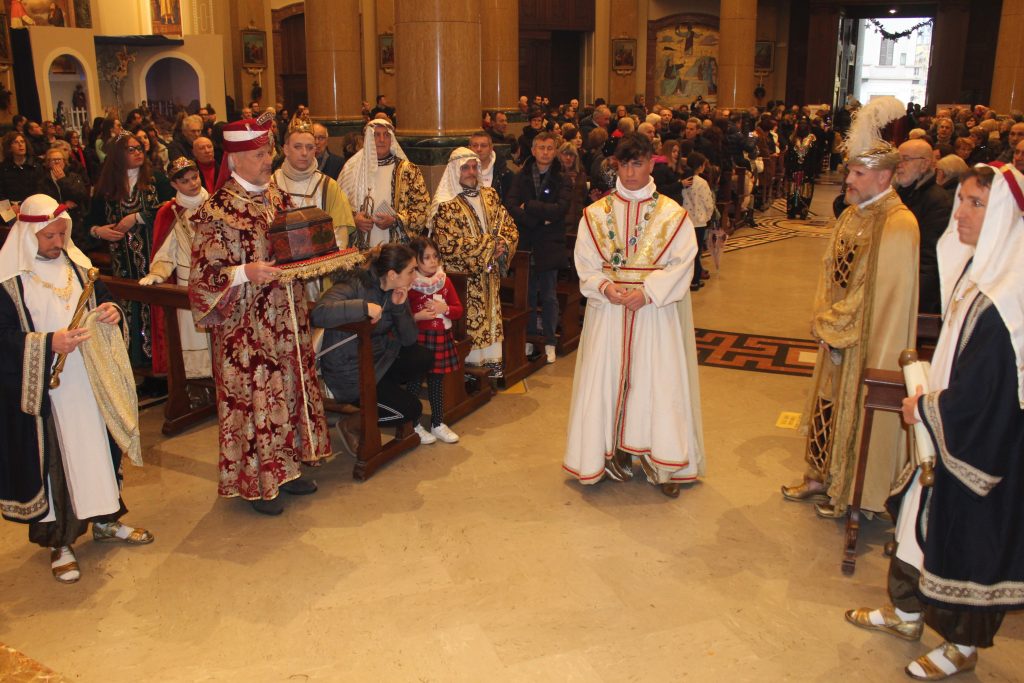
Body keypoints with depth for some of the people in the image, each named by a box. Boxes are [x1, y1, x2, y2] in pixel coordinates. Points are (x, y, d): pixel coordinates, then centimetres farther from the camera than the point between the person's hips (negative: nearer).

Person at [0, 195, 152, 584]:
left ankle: (105, 520, 33)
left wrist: (111, 311, -5)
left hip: (90, 379, 6)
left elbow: (99, 297, 18)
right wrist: (48, 343, -26)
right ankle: (59, 542, 18)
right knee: (52, 458, 3)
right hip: (42, 387, -6)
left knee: (101, 445, 15)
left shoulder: (76, 263, 5)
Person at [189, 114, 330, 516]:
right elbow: (204, 273, -14)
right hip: (245, 326, -7)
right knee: (252, 396, 2)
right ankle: (255, 482, 16)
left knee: (289, 388, 14)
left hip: (286, 318, 7)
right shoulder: (217, 210, -13)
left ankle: (284, 467, 30)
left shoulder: (277, 198, 8)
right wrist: (246, 273, -27)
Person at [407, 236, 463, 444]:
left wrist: (444, 308, -10)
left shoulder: (444, 281, 8)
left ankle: (438, 424, 22)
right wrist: (417, 316, -23)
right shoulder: (408, 285, -8)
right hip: (418, 339, -5)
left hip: (441, 339, 5)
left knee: (437, 381, 12)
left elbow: (459, 310, 9)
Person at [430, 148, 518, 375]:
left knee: (490, 316, 10)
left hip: (490, 275, 6)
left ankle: (492, 360, 19)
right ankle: (470, 365, 6)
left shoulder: (490, 196, 11)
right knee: (469, 320, -4)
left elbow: (510, 227, 13)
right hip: (465, 278, -6)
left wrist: (503, 244, -10)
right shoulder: (446, 206, -9)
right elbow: (449, 246, -18)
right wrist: (487, 246, -17)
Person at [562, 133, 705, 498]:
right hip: (607, 309, 2)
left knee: (658, 383, 1)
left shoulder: (672, 214, -1)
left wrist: (647, 292, -18)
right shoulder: (597, 213, 4)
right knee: (606, 380, 4)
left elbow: (681, 265, -6)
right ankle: (614, 454, 21)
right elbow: (585, 263, 3)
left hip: (656, 311, -1)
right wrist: (605, 287, -16)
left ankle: (662, 464, 14)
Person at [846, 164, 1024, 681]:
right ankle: (908, 612, 39)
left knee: (971, 537, 9)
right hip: (949, 430, 9)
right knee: (926, 514, 20)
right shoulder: (976, 269, 1)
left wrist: (926, 408, -12)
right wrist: (930, 395, 5)